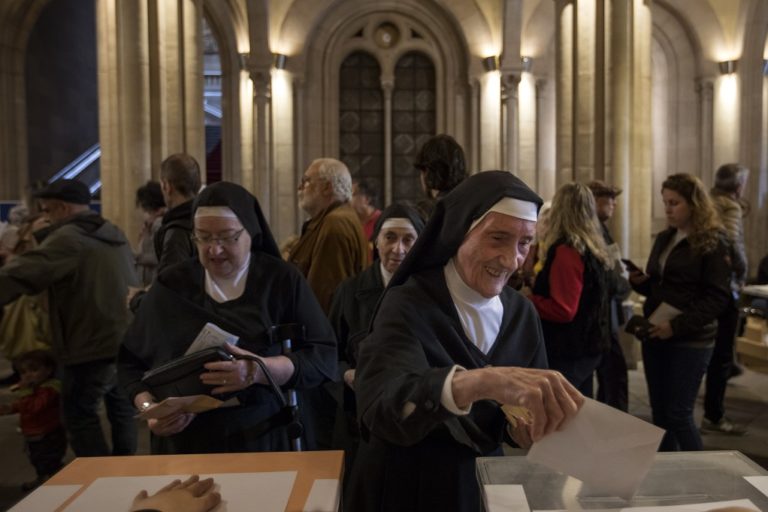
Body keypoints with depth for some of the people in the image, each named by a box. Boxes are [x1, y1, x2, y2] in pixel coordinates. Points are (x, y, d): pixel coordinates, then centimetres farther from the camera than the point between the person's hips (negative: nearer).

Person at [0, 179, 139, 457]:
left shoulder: (68, 238, -14)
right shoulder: (114, 233, 14)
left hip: (94, 345, -9)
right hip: (128, 340, 9)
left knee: (80, 415, 6)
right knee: (121, 407, 20)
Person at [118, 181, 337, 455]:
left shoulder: (282, 281, -4)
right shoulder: (171, 284, 3)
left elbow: (324, 358, -11)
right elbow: (131, 360, 10)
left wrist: (260, 371, -27)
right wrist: (148, 407, -9)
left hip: (263, 441, -2)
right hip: (183, 444, 2)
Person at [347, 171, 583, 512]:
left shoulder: (523, 313, -5)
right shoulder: (407, 306, -20)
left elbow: (536, 400, -2)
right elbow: (382, 405, -37)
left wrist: (534, 429, -25)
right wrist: (482, 381, -53)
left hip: (487, 484, 4)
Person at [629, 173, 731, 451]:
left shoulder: (712, 242, -9)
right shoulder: (664, 239, 11)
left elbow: (718, 297, -14)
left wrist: (677, 326, -20)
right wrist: (640, 281, -4)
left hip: (690, 340, -6)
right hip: (655, 335, 6)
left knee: (679, 414, -2)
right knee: (660, 411, 12)